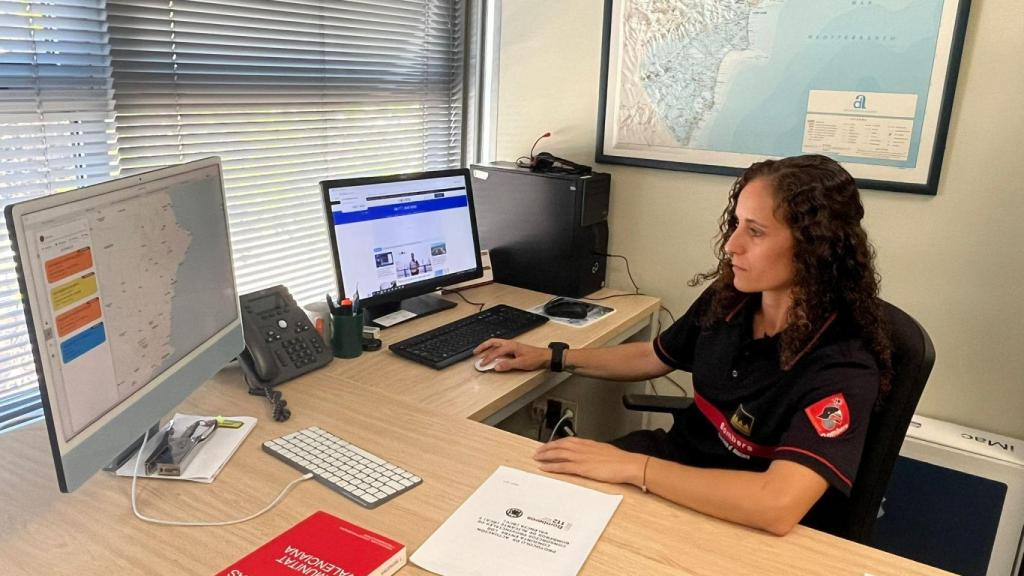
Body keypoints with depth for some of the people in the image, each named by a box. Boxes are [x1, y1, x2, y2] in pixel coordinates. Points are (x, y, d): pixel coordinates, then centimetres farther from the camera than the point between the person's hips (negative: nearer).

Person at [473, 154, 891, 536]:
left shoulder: (842, 367, -26)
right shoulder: (727, 298, -6)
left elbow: (778, 505, -39)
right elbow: (655, 357, 13)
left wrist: (630, 467, -35)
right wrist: (552, 357, 11)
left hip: (736, 527, -6)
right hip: (675, 457, 6)